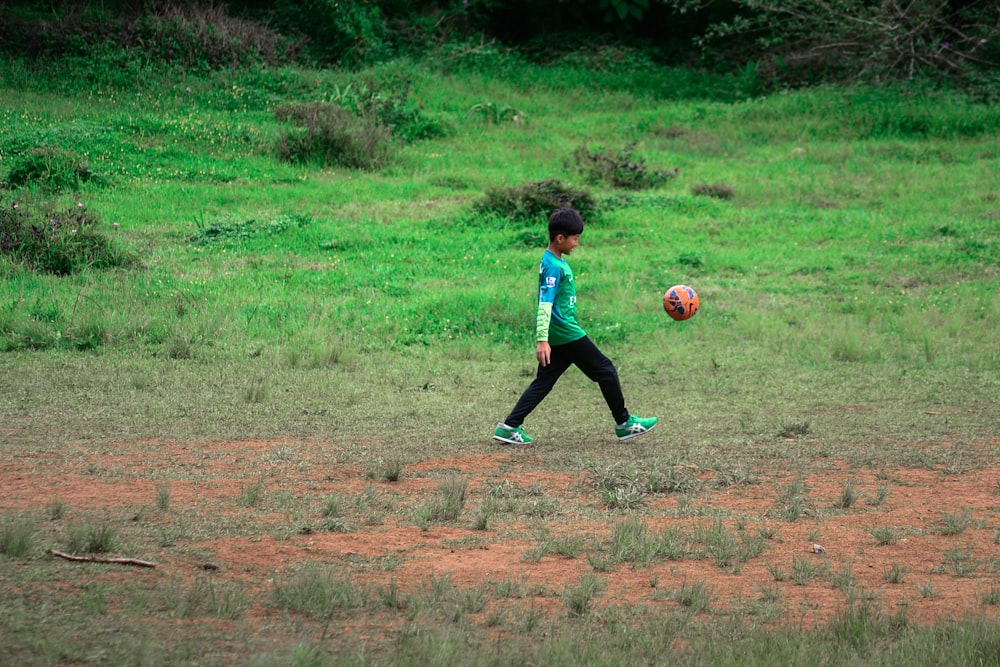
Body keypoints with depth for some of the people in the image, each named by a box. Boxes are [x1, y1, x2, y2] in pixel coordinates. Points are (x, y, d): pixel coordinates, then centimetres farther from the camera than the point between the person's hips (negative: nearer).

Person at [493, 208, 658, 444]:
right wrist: (542, 340, -29)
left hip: (559, 336, 10)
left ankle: (510, 427, 3)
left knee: (543, 382, 8)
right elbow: (545, 304, -24)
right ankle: (624, 423, 12)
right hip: (567, 334, -10)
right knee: (606, 371, 2)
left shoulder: (556, 261, 13)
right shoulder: (553, 267, -18)